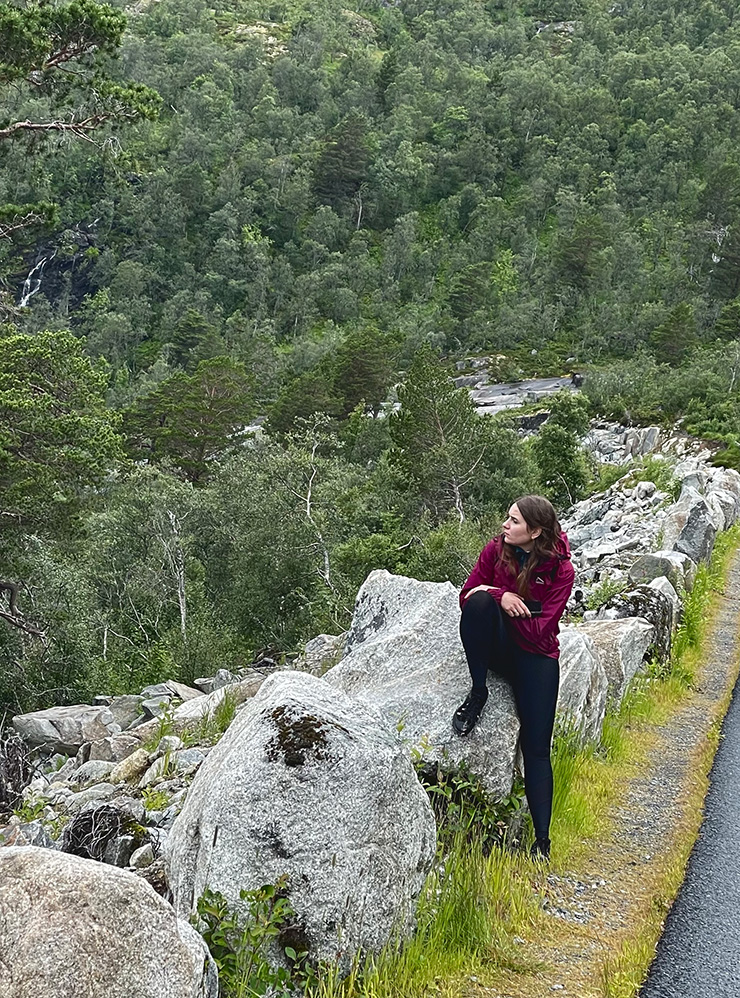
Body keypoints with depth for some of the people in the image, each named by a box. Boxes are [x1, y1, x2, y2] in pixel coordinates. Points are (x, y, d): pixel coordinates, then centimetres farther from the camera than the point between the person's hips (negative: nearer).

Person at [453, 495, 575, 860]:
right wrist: (499, 597, -24)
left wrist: (505, 598, -18)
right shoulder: (496, 550, -5)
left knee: (536, 747, -10)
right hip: (497, 647, 2)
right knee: (480, 601, -33)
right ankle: (478, 692, -19)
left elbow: (539, 630, -17)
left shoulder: (560, 570, -13)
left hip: (536, 655, -2)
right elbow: (466, 595, -6)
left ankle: (542, 841, -4)